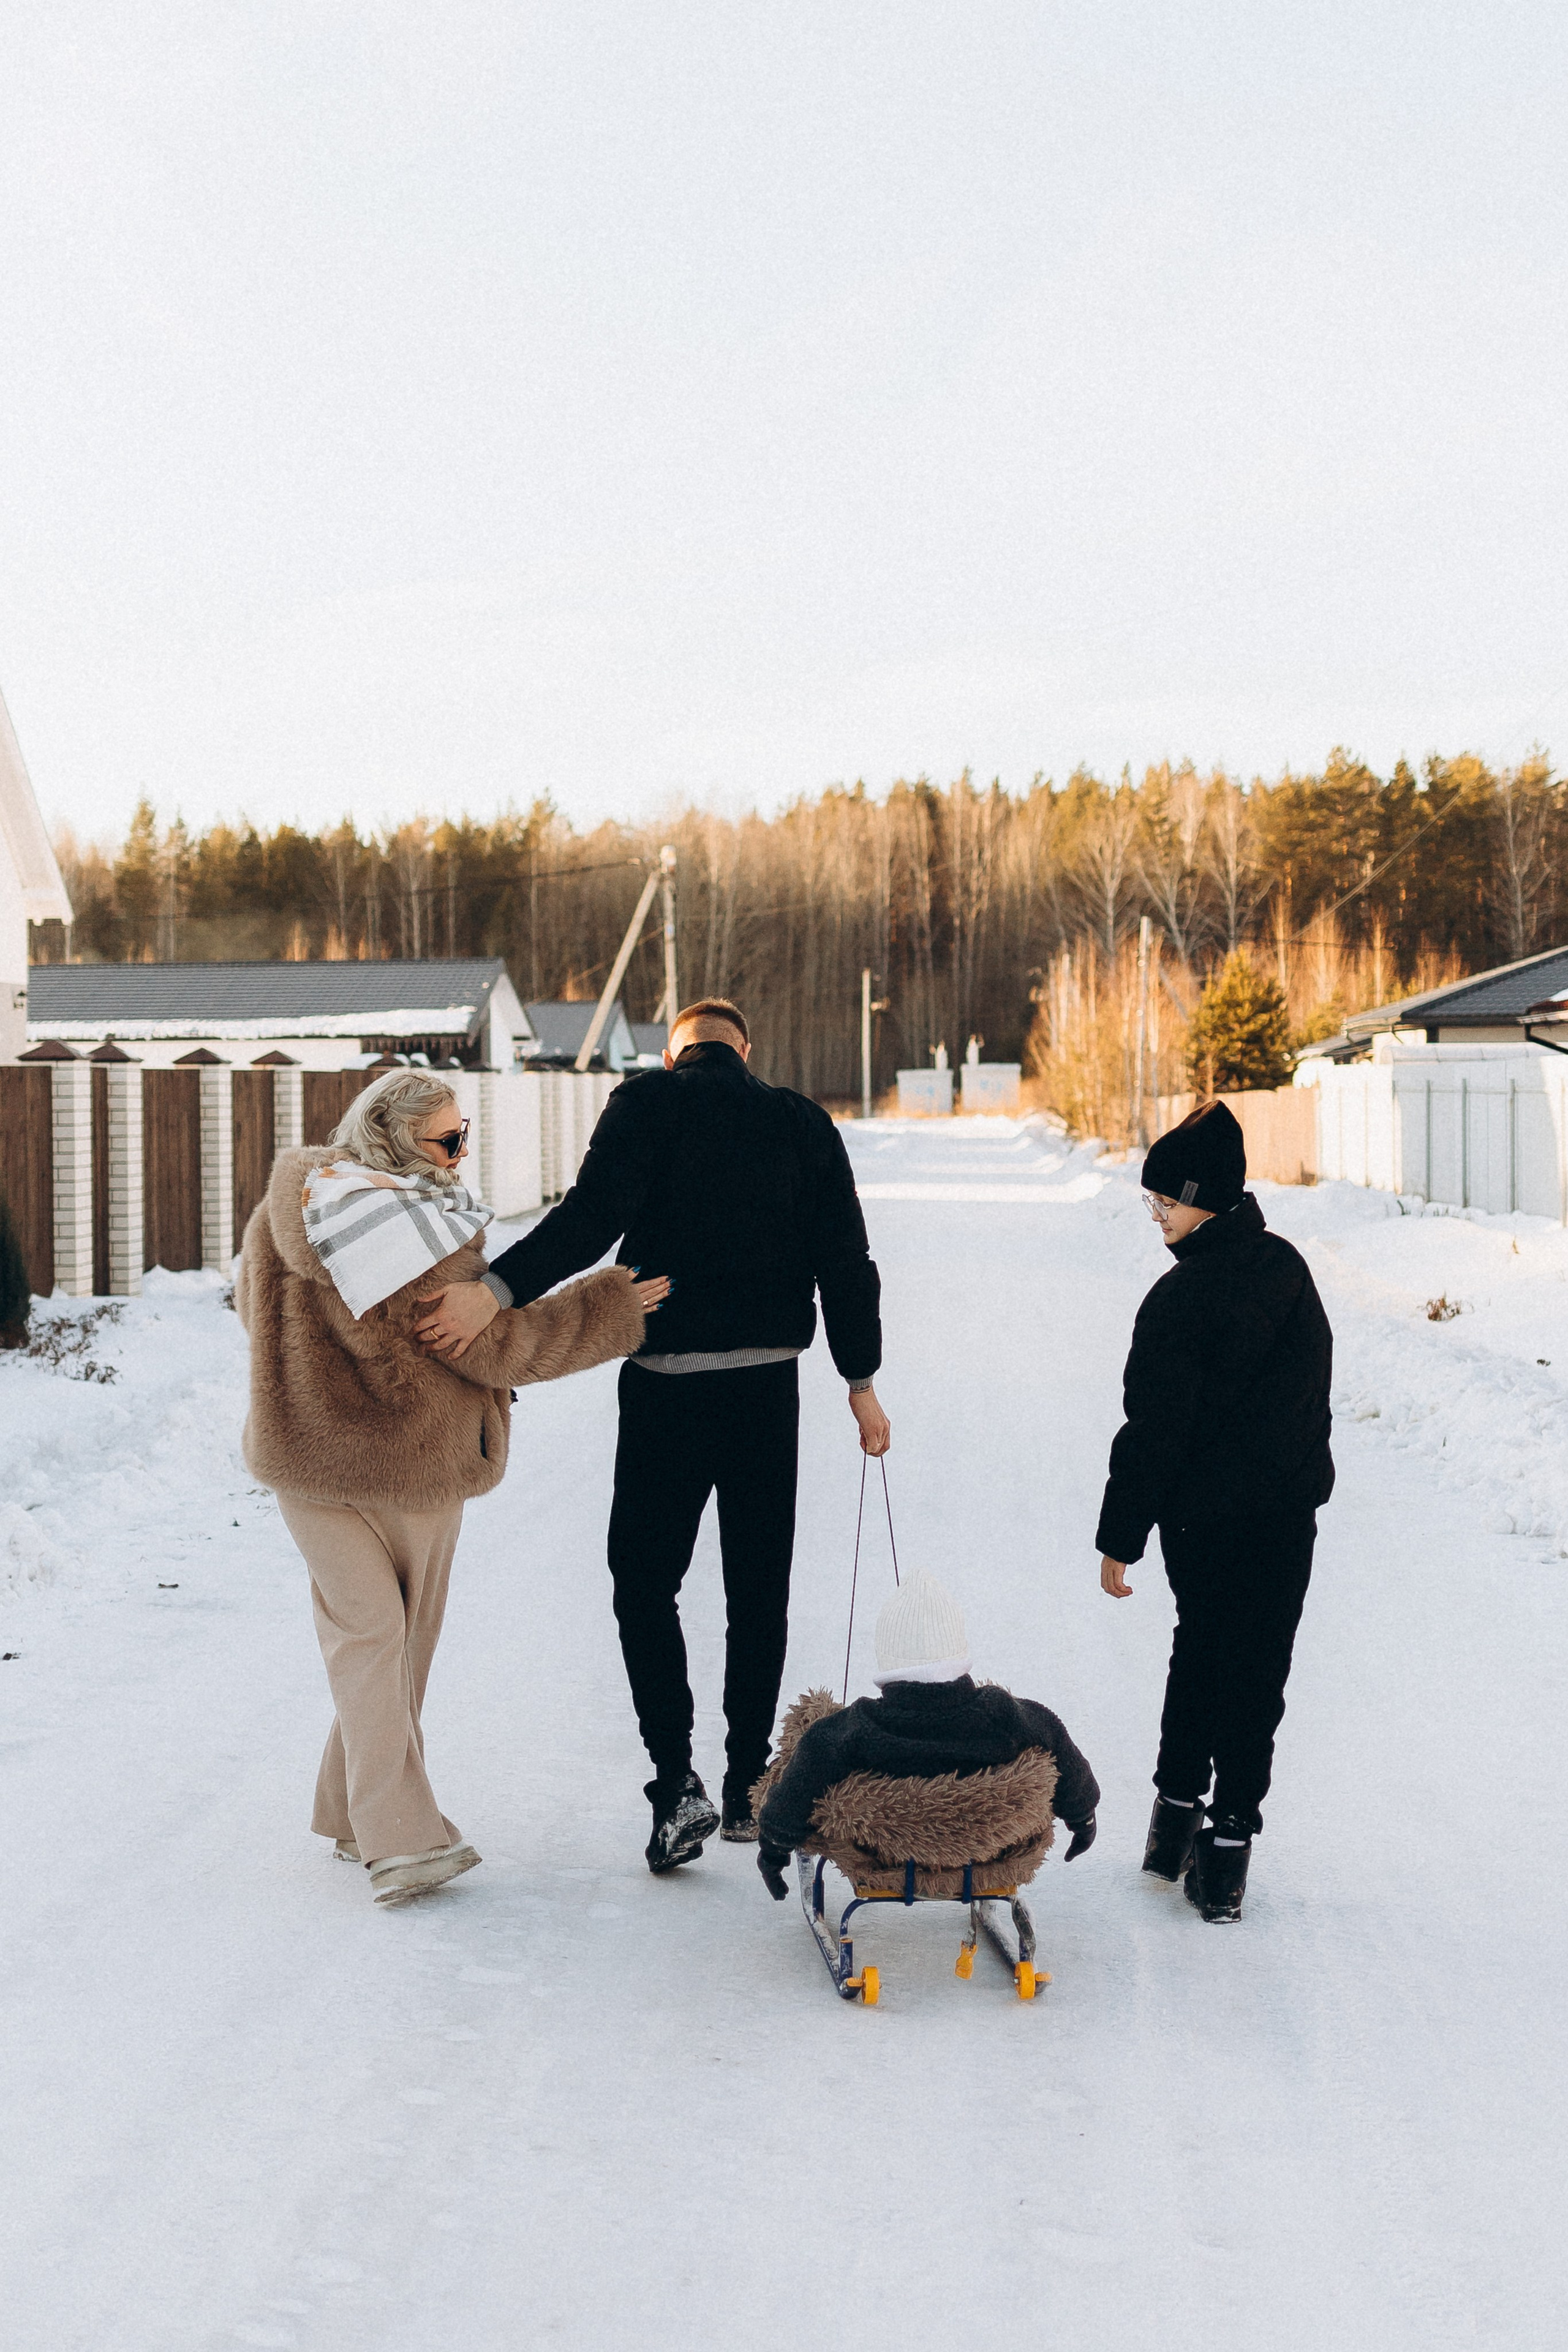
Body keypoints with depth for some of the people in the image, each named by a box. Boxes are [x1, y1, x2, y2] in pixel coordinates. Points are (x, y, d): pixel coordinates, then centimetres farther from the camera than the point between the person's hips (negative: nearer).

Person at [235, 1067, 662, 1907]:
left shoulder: (284, 1213, -1)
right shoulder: (412, 1233, -24)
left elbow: (251, 1304, 14)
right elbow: (497, 1347, -19)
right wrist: (614, 1308, -11)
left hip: (302, 1458, 5)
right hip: (406, 1460, -5)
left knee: (359, 1634, 11)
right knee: (402, 1641, 12)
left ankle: (385, 1832, 6)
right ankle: (403, 1837, 19)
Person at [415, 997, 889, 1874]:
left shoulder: (649, 1103, -4)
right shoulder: (803, 1124, 6)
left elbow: (593, 1217, -21)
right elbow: (846, 1260, 6)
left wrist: (498, 1290, -28)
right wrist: (862, 1380, 14)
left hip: (667, 1385, -3)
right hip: (768, 1383, 3)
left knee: (646, 1581, 7)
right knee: (759, 1587, 14)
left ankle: (678, 1781, -6)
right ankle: (749, 1786, 19)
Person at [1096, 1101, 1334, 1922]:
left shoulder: (1180, 1298, -17)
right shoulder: (1287, 1267, 3)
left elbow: (1154, 1431, -16)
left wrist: (1120, 1538, -9)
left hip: (1203, 1515, -4)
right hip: (1290, 1509, 4)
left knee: (1198, 1649, 17)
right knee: (1257, 1670, 6)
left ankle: (1178, 1812, 21)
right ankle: (1227, 1846, 6)